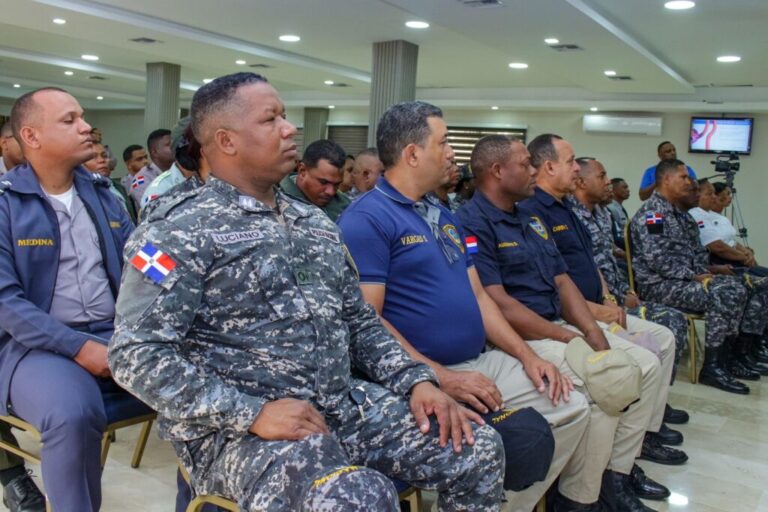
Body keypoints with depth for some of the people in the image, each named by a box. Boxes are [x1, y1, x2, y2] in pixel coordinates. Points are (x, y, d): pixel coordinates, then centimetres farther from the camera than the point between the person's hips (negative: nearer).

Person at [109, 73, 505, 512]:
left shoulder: (317, 223, 15)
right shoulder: (181, 233, -7)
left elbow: (360, 322, 19)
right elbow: (137, 354, -14)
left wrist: (417, 380, 2)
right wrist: (253, 413, -22)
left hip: (343, 404, 7)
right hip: (238, 427, -6)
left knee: (480, 449, -3)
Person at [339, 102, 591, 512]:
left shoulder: (443, 216, 17)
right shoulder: (367, 219, -12)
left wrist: (527, 356, 6)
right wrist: (443, 379, -21)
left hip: (482, 362, 9)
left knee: (571, 406, 4)